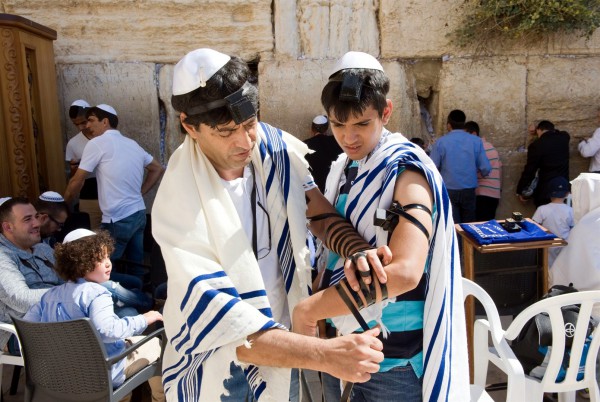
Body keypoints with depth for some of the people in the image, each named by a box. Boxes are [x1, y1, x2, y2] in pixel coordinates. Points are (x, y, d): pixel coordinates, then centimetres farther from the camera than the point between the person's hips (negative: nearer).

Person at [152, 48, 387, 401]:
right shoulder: (180, 202, -26)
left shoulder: (276, 148, -12)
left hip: (287, 336, 4)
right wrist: (326, 355, -37)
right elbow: (217, 318, -31)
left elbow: (320, 210, -6)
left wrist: (359, 251, -28)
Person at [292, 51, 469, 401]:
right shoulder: (343, 168, 6)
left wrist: (309, 310, -24)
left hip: (395, 358, -6)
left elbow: (405, 272, -29)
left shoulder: (405, 172, -16)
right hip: (351, 347, 6)